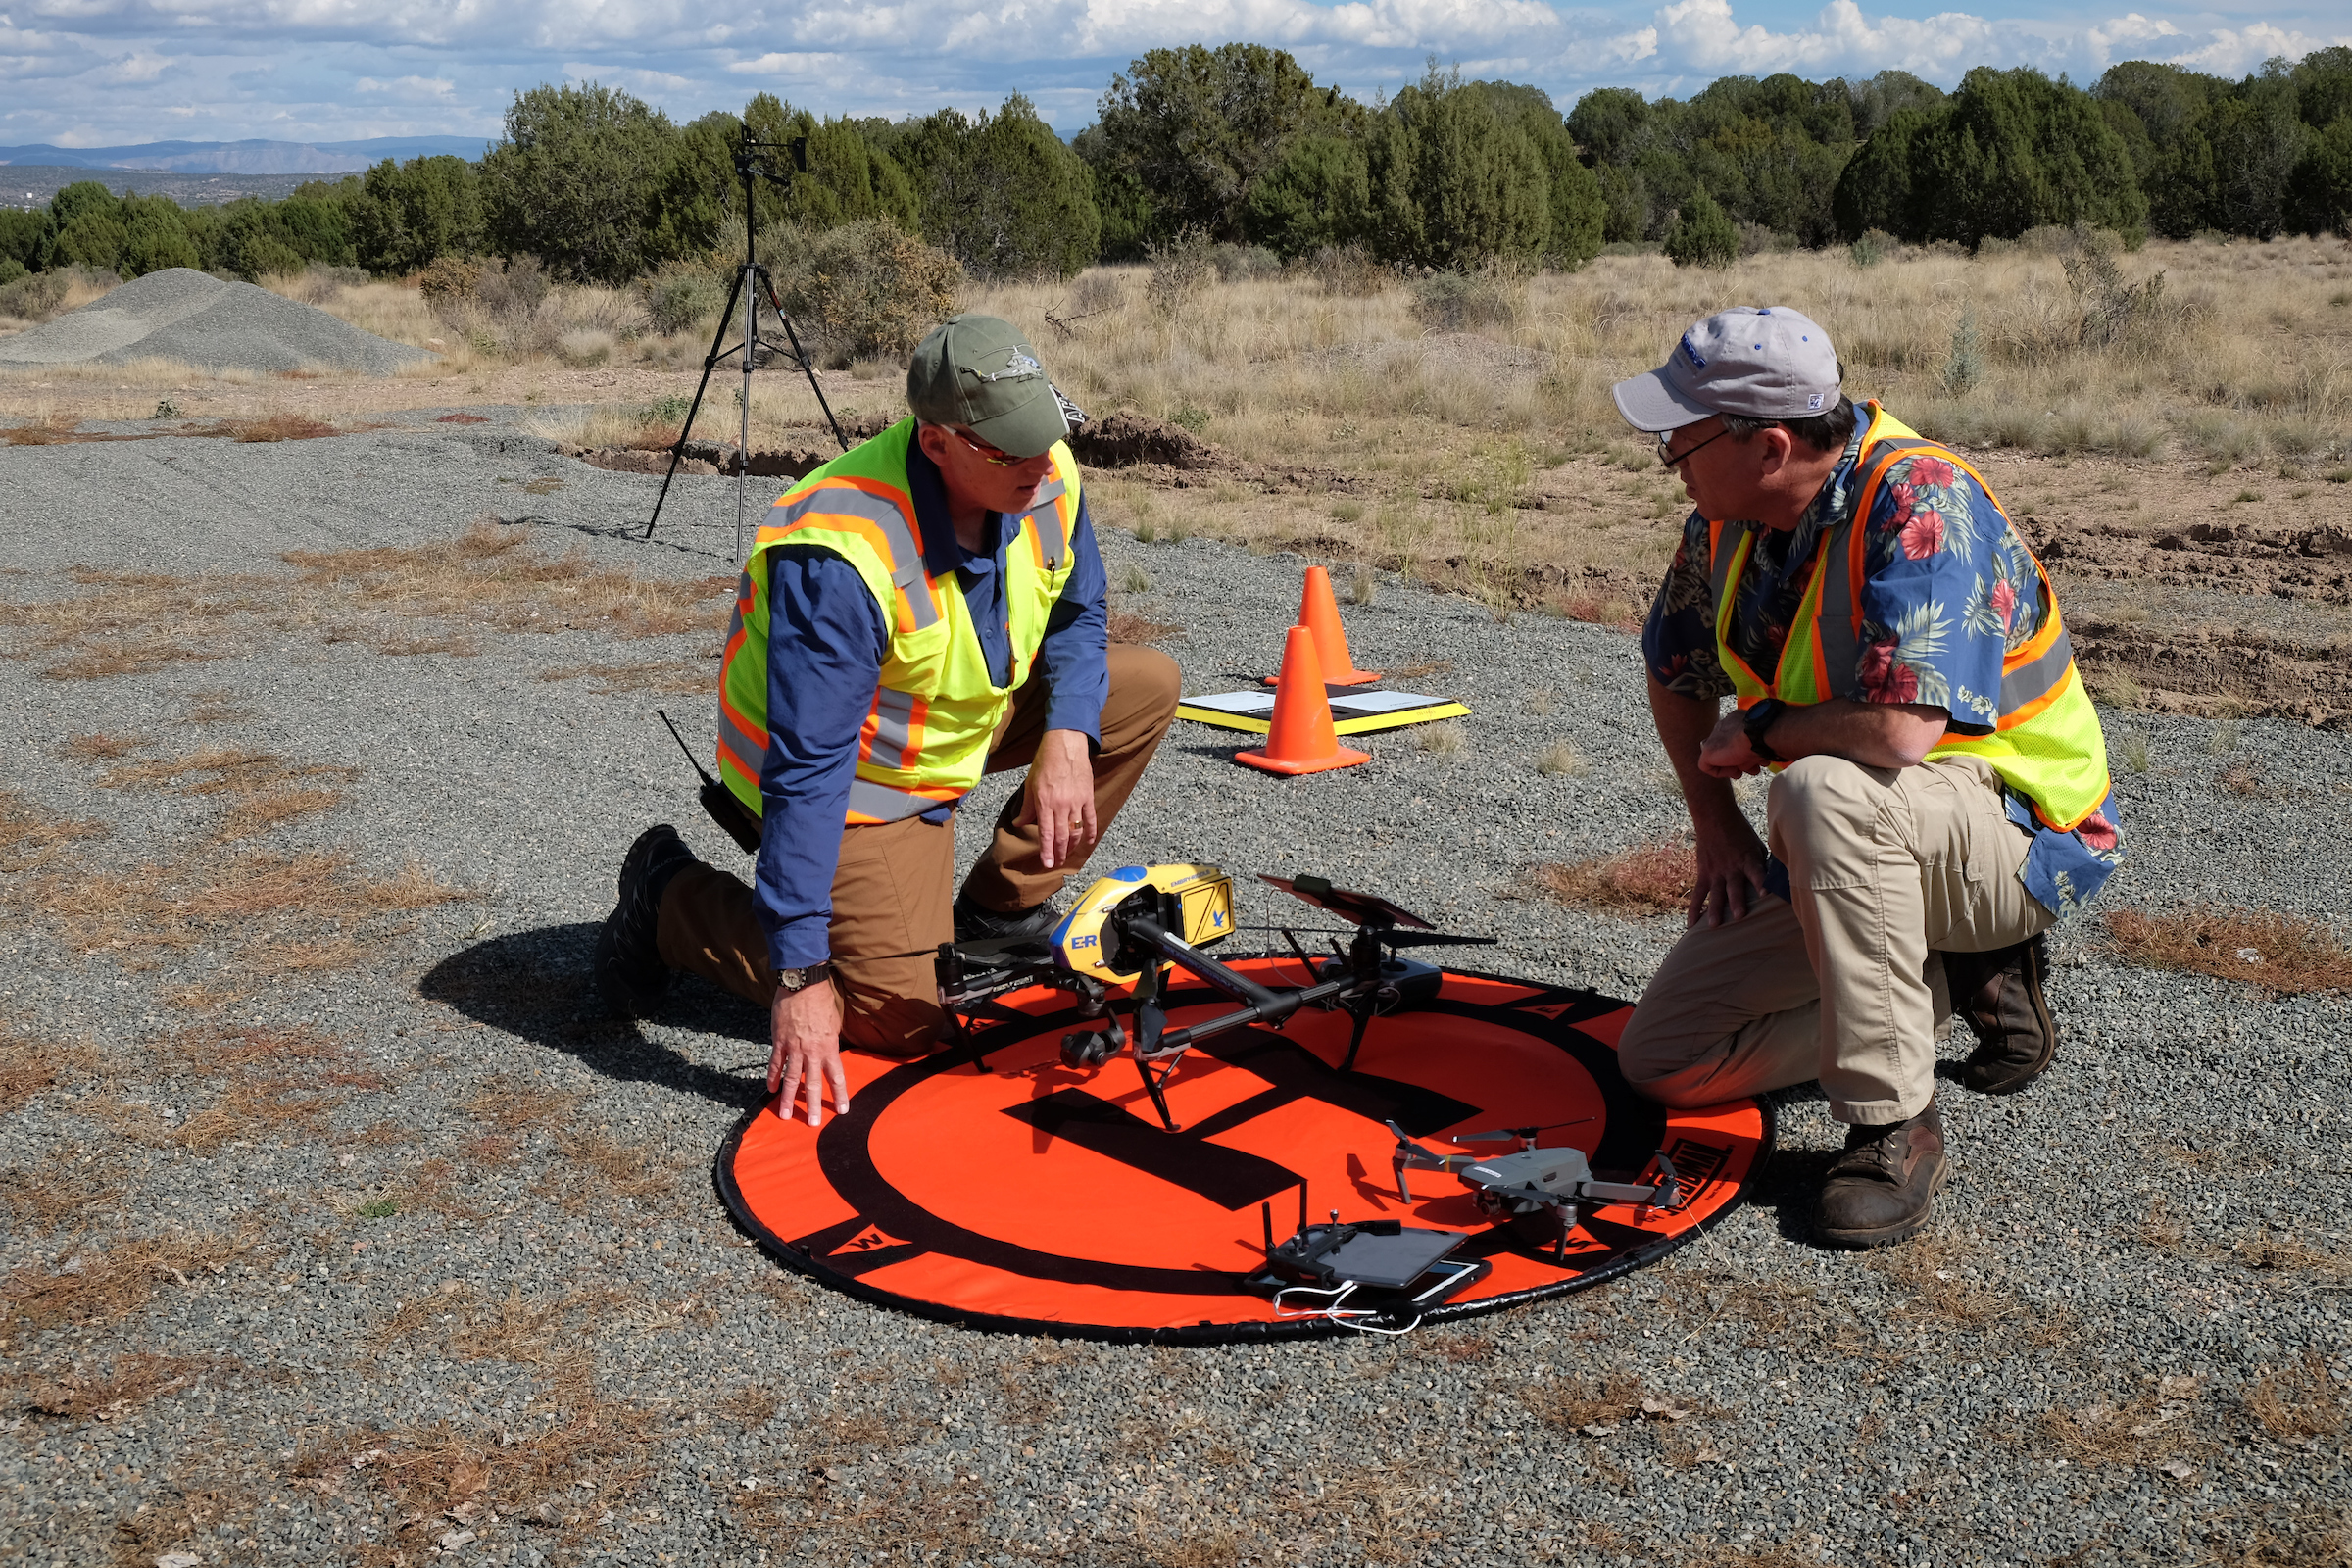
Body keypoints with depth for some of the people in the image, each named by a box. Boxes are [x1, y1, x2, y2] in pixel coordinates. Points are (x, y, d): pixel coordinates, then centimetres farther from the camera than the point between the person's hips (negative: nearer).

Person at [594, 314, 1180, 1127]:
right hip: (862, 775, -7)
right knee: (903, 1021, -12)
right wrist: (800, 978, -38)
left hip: (972, 713, 8)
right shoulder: (841, 557, -37)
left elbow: (1078, 615, 4)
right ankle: (672, 899, 7)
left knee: (1145, 685, -3)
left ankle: (999, 910, 7)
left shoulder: (1045, 475, -15)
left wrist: (1067, 736, -17)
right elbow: (807, 774, -37)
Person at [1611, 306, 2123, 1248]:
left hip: (2018, 834, -8)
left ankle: (1896, 1125, -24)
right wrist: (1717, 829, 6)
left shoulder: (1921, 502, -26)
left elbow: (1899, 731, -39)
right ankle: (1961, 979, 11)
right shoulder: (1730, 514, -3)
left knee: (1824, 790, -41)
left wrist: (1758, 730, -20)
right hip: (1849, 850, 8)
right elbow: (1676, 673, 15)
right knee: (1662, 1058, 1)